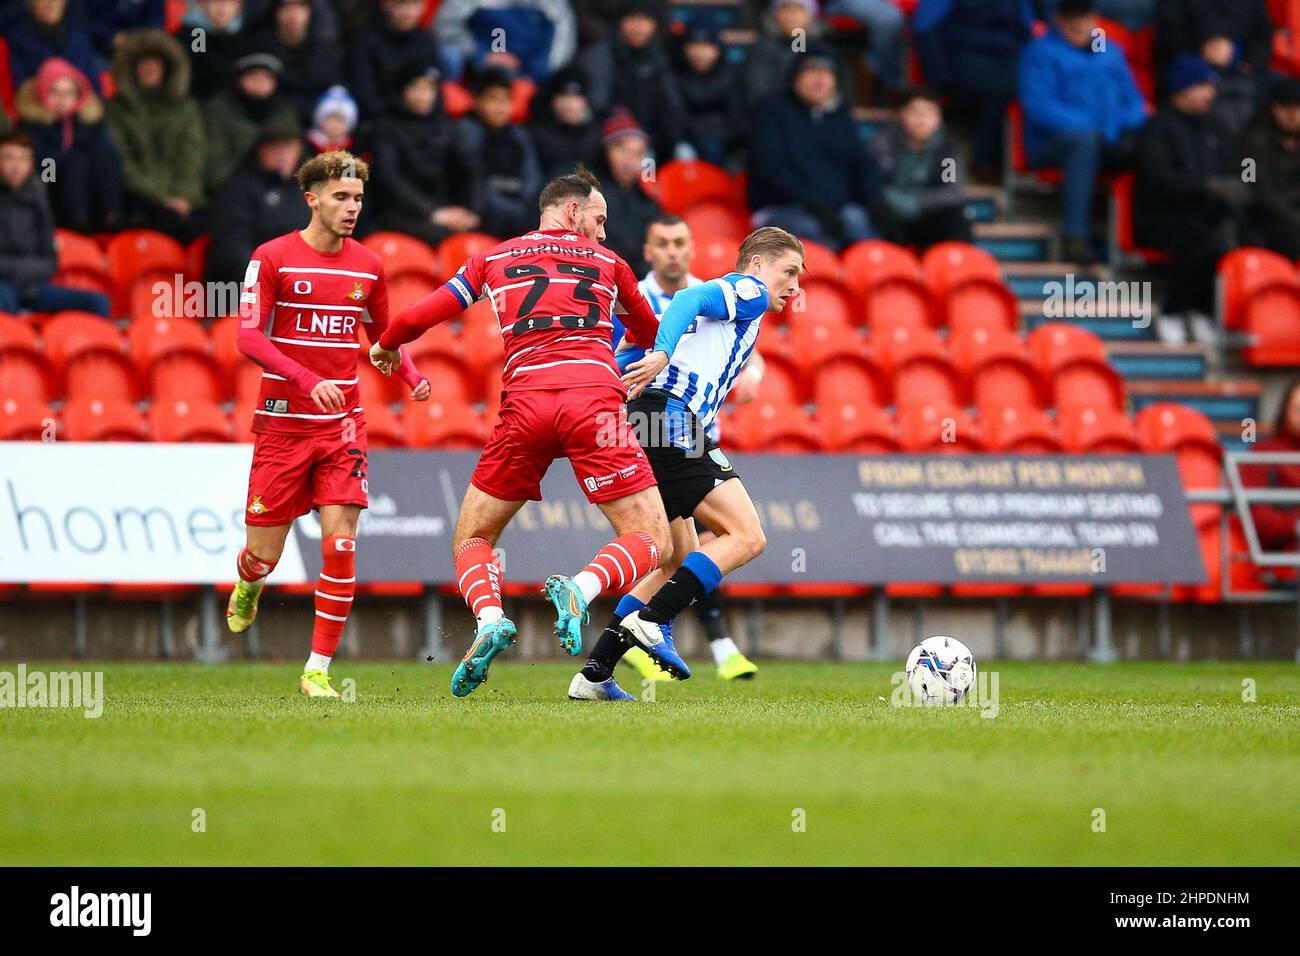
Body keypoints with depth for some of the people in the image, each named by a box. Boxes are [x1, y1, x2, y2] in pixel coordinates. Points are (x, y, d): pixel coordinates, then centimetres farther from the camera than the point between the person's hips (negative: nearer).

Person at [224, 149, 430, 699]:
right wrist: (307, 379, -24)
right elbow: (248, 337, -11)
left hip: (341, 426, 2)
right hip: (282, 422, -2)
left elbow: (383, 336, 20)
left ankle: (317, 671, -5)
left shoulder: (368, 267, 6)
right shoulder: (273, 259, -6)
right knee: (264, 555, 3)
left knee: (340, 545, -12)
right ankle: (248, 587, 43)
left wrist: (411, 376, 0)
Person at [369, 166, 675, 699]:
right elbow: (650, 335, 36)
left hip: (525, 405, 2)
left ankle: (489, 617, -15)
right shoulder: (607, 262, 22)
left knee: (471, 540, 16)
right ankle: (581, 590, -30)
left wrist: (386, 346, 41)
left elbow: (417, 318, 20)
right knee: (652, 542, 0)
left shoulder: (494, 259, 22)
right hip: (594, 399, -1)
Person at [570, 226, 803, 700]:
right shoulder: (749, 291, 5)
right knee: (746, 536, -13)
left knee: (679, 561, 17)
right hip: (673, 417, -10)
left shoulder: (724, 299, 33)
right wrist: (662, 354, -30)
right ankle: (651, 621, -21)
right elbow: (691, 298, -16)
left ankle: (595, 674, 10)